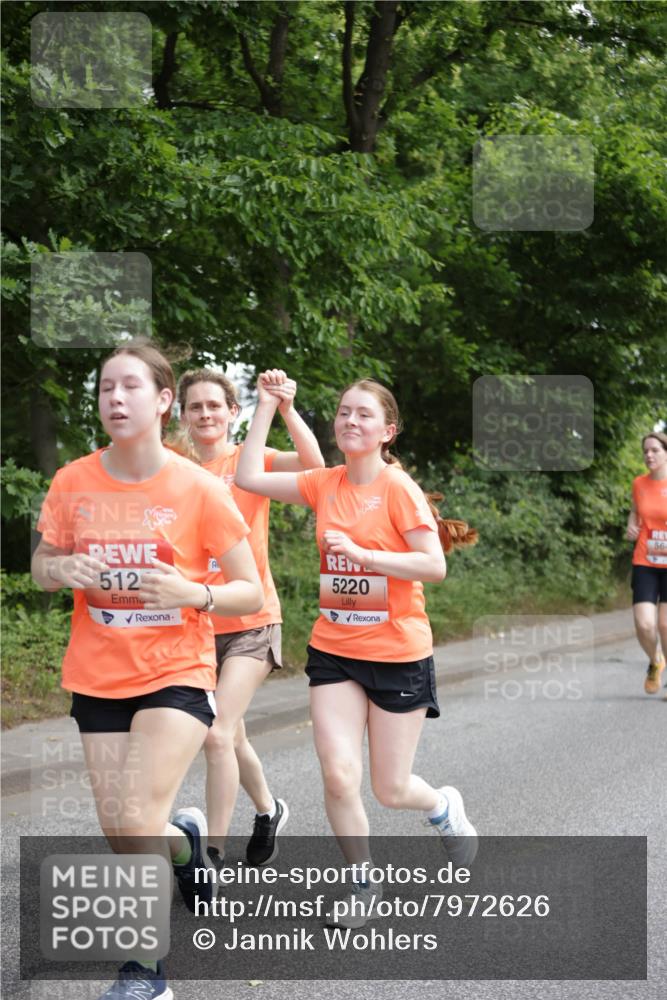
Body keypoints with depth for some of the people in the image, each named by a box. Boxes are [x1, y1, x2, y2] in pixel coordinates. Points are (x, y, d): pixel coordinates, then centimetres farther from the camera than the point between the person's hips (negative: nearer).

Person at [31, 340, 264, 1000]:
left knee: (137, 822, -17)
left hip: (176, 674, -4)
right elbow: (40, 568, 10)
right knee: (119, 835, 8)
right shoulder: (72, 483, -3)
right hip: (97, 678, 4)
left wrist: (193, 593, -25)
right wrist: (61, 570, -13)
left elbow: (250, 592, -5)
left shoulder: (199, 489, -11)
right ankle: (185, 838, 44)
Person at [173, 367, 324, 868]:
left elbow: (313, 464, -24)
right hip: (197, 624, 5)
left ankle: (213, 855, -11)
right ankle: (268, 811, 44)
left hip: (250, 623, -5)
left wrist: (286, 409, -34)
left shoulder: (251, 462, -4)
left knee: (218, 735, -18)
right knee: (230, 735, 17)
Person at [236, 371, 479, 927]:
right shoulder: (325, 485, 2)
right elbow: (250, 479, 1)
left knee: (391, 789, 4)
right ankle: (364, 884, 13)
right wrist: (267, 405, 1)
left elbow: (435, 565, -19)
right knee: (339, 776, -9)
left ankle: (444, 807, 40)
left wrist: (360, 553, -24)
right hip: (334, 651, 4)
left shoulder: (398, 488, -12)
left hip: (398, 655, -4)